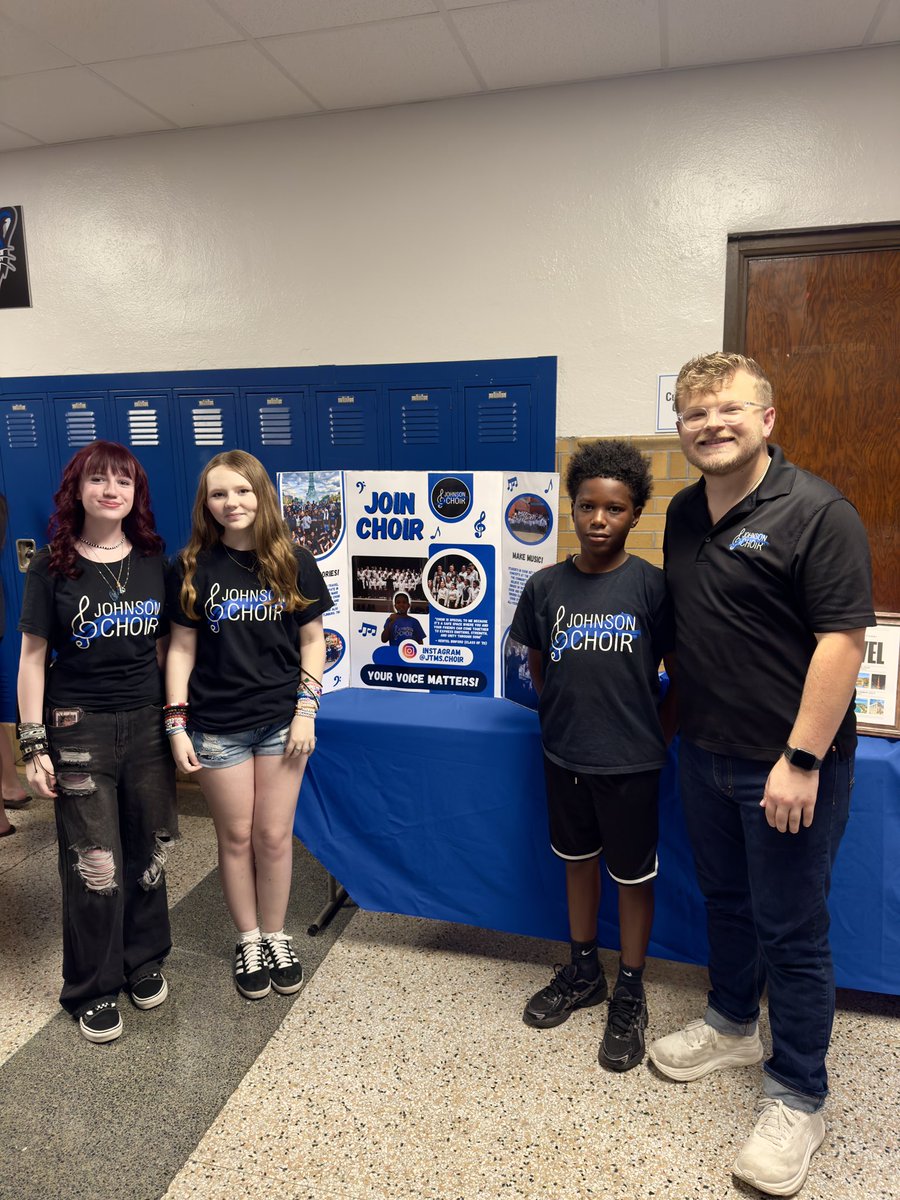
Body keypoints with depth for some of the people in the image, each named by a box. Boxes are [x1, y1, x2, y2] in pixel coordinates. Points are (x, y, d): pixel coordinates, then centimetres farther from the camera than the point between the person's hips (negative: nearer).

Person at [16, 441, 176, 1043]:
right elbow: (33, 658, -2)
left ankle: (145, 961, 34)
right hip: (79, 727, -2)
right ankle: (94, 989, 24)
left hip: (148, 723, 3)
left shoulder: (155, 563, 4)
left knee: (149, 852, 11)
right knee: (93, 864, 3)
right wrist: (34, 744, -6)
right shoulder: (52, 567, -4)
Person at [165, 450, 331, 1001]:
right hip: (217, 726, 0)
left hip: (281, 722, 0)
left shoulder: (293, 562, -2)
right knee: (236, 837, 11)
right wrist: (177, 724, -4)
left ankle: (277, 937, 29)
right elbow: (183, 648, 0)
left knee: (275, 836, 8)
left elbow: (313, 640, 2)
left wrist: (306, 710, -5)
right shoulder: (193, 568, -2)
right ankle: (248, 941, 30)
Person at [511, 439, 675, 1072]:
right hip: (564, 754, 4)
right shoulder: (546, 586, -3)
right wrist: (564, 712, 3)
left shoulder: (652, 585, -12)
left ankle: (629, 994, 33)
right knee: (578, 859, 20)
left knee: (633, 874, 12)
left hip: (631, 759, -3)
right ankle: (584, 972, 42)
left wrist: (657, 731, -7)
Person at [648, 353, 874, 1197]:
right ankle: (732, 1023, 45)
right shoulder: (684, 513, 7)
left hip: (788, 765, -7)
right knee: (725, 899, 22)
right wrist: (683, 716, 13)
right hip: (705, 751, 7)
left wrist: (800, 760, -21)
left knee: (791, 930, 7)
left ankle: (797, 1097, 27)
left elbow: (842, 640, -19)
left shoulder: (815, 514, -16)